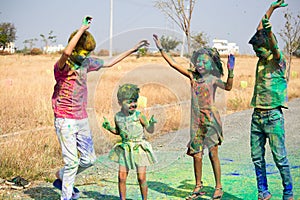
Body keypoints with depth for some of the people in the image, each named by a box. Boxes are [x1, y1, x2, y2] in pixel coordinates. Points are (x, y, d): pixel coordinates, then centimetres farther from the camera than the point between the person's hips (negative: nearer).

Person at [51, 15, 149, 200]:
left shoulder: (86, 63, 8)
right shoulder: (62, 66, -14)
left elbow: (110, 63, 19)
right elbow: (67, 52, -38)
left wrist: (133, 50, 20)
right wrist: (82, 29, -32)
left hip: (82, 119, 7)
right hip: (65, 120, -7)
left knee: (89, 159, 14)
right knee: (72, 161, -6)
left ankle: (62, 177, 35)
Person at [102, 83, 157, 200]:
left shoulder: (139, 116, -11)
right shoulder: (117, 117, -1)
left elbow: (150, 131, -7)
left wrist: (151, 124, -27)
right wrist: (109, 128, 0)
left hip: (139, 149, -3)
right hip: (125, 150, 3)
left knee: (141, 178, -1)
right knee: (121, 177, 1)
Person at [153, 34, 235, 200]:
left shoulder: (213, 79, -5)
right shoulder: (193, 76, 8)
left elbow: (228, 87, -23)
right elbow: (173, 64, 11)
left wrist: (230, 71, -36)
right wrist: (161, 49, 10)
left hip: (210, 119, -5)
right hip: (196, 120, 5)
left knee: (212, 153, -4)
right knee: (196, 155, 7)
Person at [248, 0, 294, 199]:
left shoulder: (279, 61, -4)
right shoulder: (262, 59, 12)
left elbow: (274, 47, -26)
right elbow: (259, 31, 19)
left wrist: (269, 31, -45)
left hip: (273, 116, -7)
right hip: (257, 116, 7)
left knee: (280, 158, -4)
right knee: (257, 157, 7)